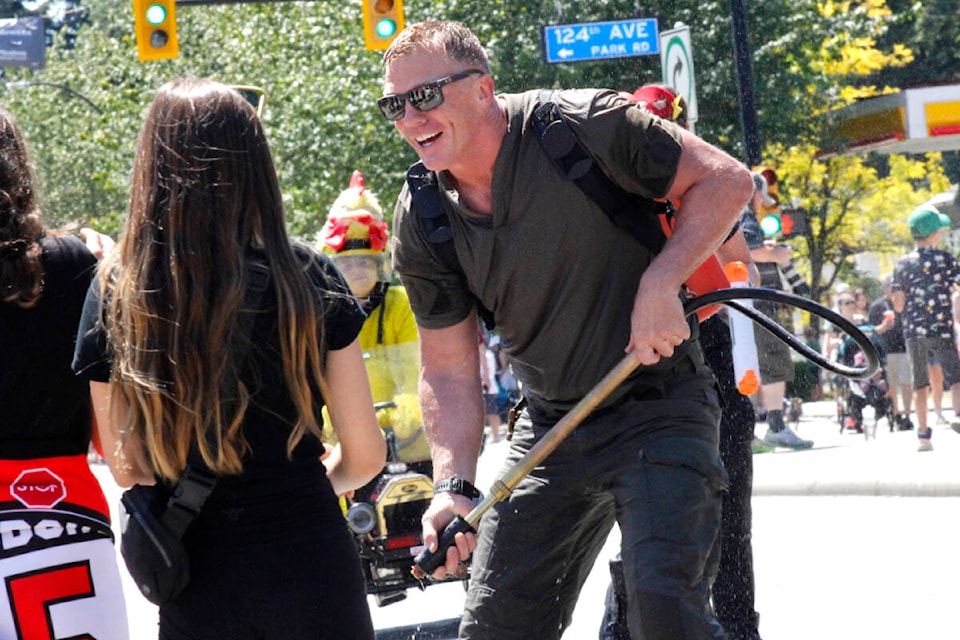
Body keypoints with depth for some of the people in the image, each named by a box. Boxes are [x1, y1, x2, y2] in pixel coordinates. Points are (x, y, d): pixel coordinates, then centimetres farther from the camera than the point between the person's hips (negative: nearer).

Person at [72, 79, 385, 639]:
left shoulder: (115, 297, -4)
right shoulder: (308, 277, -6)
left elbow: (126, 469, 3)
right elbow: (364, 455, -1)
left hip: (199, 591, 1)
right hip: (310, 559, -1)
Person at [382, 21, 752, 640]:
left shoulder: (581, 125, -17)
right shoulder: (421, 224, -3)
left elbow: (726, 179, -10)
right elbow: (450, 370, 2)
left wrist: (659, 285, -22)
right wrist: (454, 485, -12)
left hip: (658, 408, -5)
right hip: (549, 426, 5)